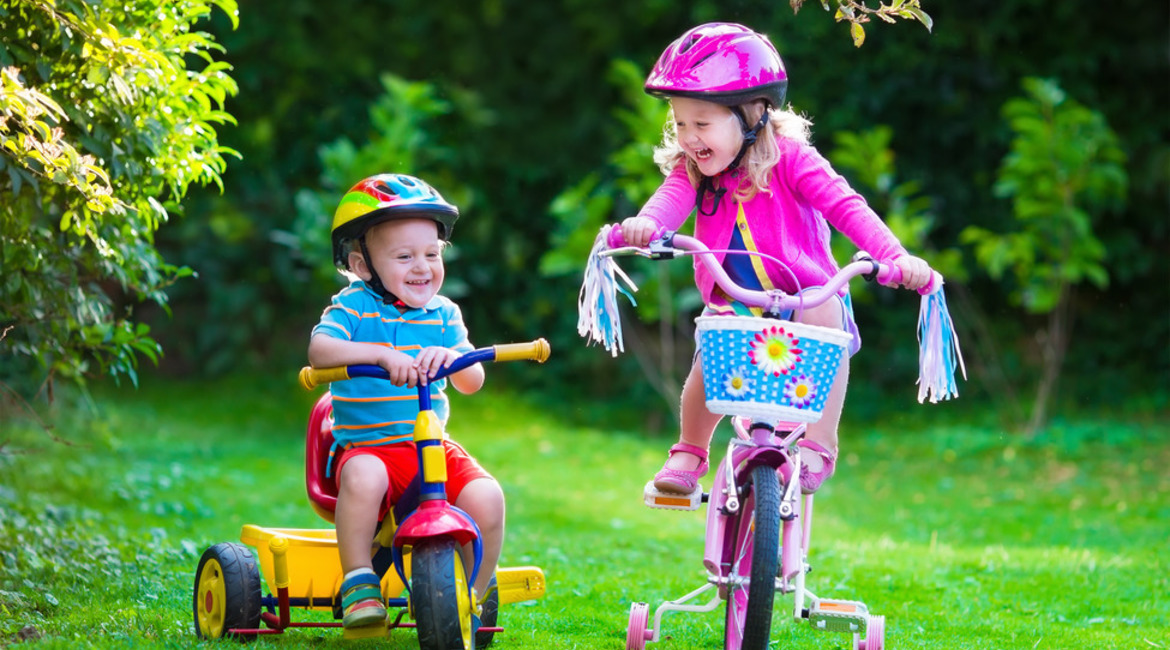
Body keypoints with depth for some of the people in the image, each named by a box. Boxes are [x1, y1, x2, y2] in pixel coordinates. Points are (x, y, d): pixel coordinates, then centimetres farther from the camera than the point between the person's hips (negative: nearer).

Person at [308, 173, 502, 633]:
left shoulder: (443, 315, 10)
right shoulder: (352, 307, -1)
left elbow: (472, 382, 0)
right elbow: (319, 350, -20)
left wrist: (451, 357, -23)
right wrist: (380, 354, -34)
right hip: (368, 444, -4)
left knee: (487, 496, -21)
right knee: (363, 478, -39)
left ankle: (471, 598, 0)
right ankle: (359, 581, -22)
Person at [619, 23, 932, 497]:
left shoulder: (787, 158, -16)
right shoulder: (691, 169, -6)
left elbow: (843, 205, -26)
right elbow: (672, 199, -27)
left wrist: (895, 257, -41)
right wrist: (645, 224, -53)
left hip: (806, 295, -2)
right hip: (736, 308, 3)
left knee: (825, 318, -32)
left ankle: (817, 446, -30)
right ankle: (689, 453, 0)